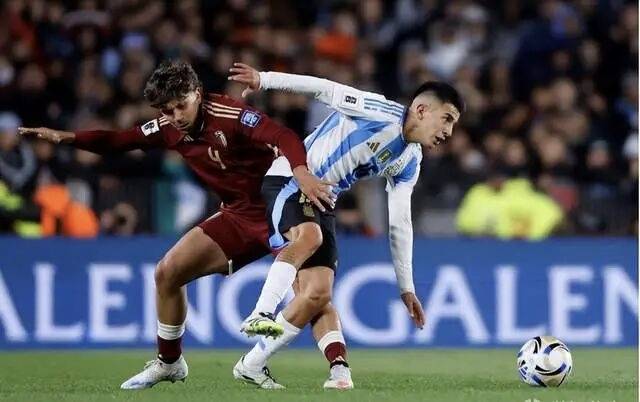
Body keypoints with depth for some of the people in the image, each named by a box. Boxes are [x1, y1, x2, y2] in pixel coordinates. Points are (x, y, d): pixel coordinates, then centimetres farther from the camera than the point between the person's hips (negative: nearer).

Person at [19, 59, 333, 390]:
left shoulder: (230, 115, -23)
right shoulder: (169, 129, -1)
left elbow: (284, 138, -34)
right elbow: (117, 141, 9)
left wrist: (302, 174, -53)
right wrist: (65, 137, -3)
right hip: (237, 217, 7)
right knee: (168, 272, 6)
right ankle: (169, 363, 23)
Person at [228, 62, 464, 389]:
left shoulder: (409, 162, 12)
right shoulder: (381, 113, -13)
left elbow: (399, 224, 16)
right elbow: (323, 89, -16)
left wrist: (406, 287, 14)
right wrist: (263, 80, -23)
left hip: (321, 203, 8)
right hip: (288, 181, -8)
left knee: (318, 294, -6)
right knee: (309, 235, -39)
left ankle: (253, 362, -2)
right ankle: (261, 314, -44)